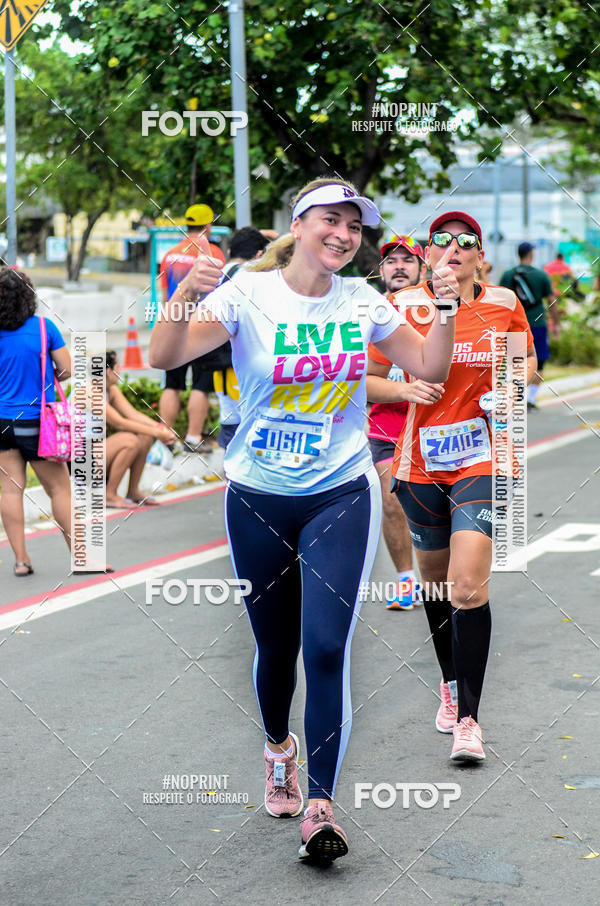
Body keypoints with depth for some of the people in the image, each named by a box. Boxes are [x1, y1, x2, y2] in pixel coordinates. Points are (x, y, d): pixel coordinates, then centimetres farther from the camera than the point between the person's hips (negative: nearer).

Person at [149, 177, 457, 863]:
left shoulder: (363, 301, 1)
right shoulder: (248, 294, -8)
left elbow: (430, 368, 9)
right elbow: (164, 357, -18)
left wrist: (446, 310, -8)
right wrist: (186, 298, -36)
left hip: (341, 496, 0)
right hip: (258, 498, 0)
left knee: (327, 646, -12)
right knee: (275, 645, 12)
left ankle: (320, 806, -7)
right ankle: (278, 747, 42)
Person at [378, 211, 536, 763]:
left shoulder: (504, 304, 1)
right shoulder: (405, 307, -2)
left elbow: (527, 362, 16)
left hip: (482, 457, -1)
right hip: (422, 459, 2)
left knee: (469, 587, -14)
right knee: (436, 582, 14)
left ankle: (467, 718, -6)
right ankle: (450, 683, 38)